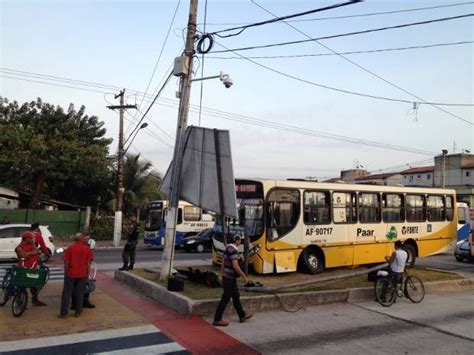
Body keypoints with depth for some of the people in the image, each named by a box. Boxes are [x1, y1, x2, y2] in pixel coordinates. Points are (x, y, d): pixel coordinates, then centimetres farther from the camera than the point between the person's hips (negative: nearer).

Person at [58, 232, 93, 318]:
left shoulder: (70, 248, -5)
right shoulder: (87, 249, -3)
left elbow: (66, 262, -5)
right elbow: (88, 263, -1)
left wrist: (65, 272, 6)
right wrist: (87, 274, 7)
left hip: (70, 274, -1)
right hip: (82, 275, 1)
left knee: (67, 294, 7)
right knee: (79, 294, 10)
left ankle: (63, 313, 10)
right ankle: (78, 312, 15)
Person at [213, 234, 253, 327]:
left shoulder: (228, 248, 10)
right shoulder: (233, 250, -20)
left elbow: (223, 263, 16)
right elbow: (235, 266, -25)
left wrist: (223, 274, 22)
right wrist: (244, 276, -17)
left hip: (226, 277, 10)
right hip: (230, 278, -10)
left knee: (236, 296, 18)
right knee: (225, 298, -2)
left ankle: (242, 316, 29)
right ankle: (217, 320, 5)